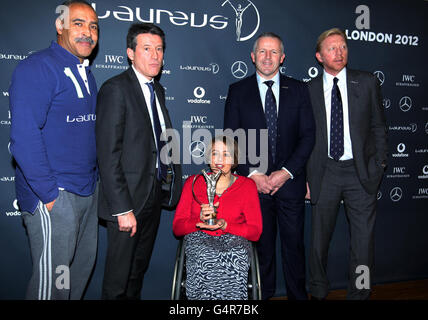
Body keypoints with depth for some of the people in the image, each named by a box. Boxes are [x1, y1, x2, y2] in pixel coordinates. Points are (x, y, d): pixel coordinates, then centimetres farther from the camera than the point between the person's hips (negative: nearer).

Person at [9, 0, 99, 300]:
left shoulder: (85, 73, 14)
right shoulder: (37, 67, -12)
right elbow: (24, 137, -19)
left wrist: (93, 179, 11)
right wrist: (49, 193, -19)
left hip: (88, 191, 8)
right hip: (53, 196, -8)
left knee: (83, 267, 19)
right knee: (52, 282, 4)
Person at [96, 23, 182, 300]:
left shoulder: (158, 89, 12)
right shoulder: (115, 89, -14)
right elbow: (108, 155, -19)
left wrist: (173, 181, 6)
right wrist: (123, 209, -22)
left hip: (155, 195, 8)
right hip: (129, 199, -7)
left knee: (140, 267, 23)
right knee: (119, 274, 10)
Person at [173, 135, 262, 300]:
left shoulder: (247, 185, 8)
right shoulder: (193, 182, 11)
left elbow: (255, 231, 2)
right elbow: (177, 227, 7)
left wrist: (224, 225, -16)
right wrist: (200, 220, -15)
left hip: (234, 239, 0)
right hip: (199, 238, 1)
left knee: (235, 256, -36)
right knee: (205, 257, -36)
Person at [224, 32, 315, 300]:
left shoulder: (298, 90, 7)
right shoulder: (238, 91, 4)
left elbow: (308, 135, 2)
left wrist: (286, 172, -9)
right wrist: (253, 174, -10)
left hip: (290, 180, 1)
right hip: (253, 181, -1)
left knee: (294, 243, 9)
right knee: (261, 244, 8)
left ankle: (298, 294, 28)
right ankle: (263, 293, 27)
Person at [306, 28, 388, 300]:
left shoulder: (368, 83, 5)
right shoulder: (309, 89, 3)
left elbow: (379, 127, 8)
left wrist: (379, 165, 1)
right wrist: (307, 176, -1)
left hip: (361, 172, 0)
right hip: (325, 173, 0)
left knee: (363, 241, 6)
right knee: (319, 240, 11)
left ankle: (359, 294, 25)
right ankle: (318, 292, 31)